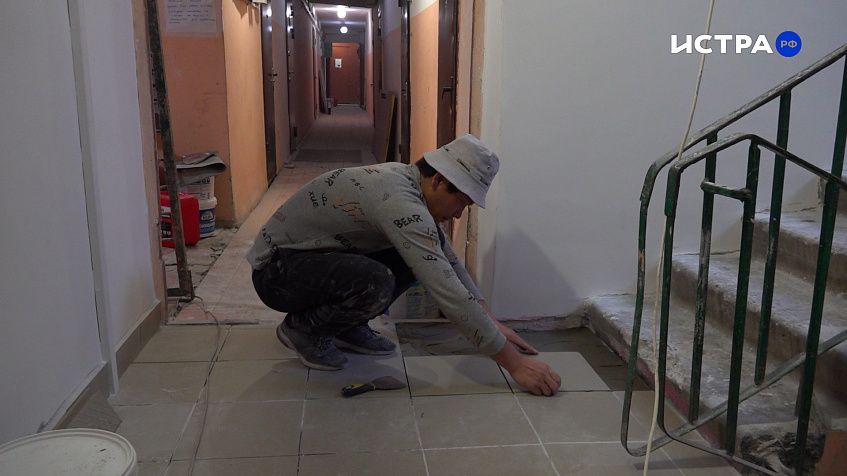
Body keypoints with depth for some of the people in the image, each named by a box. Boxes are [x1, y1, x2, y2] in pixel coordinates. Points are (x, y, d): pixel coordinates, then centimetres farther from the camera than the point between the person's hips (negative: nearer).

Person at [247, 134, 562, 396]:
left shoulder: (408, 182, -1)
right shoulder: (399, 200, -30)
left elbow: (449, 262, 9)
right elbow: (448, 290, -34)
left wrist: (493, 323, 5)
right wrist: (513, 362, -29)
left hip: (314, 254, 9)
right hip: (276, 269, -9)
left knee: (425, 255, -2)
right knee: (375, 284, -36)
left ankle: (346, 326, 10)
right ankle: (303, 327, -6)